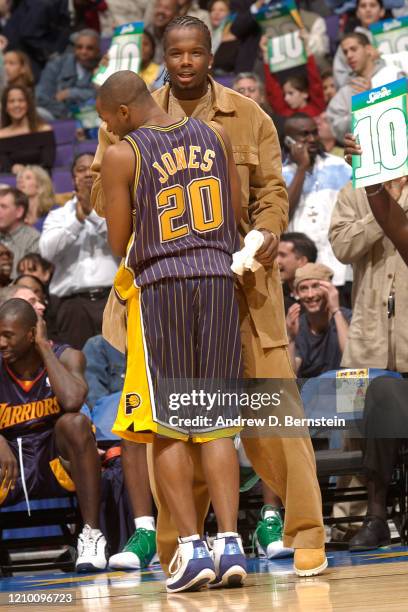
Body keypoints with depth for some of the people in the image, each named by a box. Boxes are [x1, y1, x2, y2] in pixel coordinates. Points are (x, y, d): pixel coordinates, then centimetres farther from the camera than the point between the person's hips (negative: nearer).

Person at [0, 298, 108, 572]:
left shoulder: (66, 357, -8)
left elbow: (71, 401, -30)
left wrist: (44, 348, -20)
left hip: (58, 462, -1)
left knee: (75, 422, -34)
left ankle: (92, 534, -27)